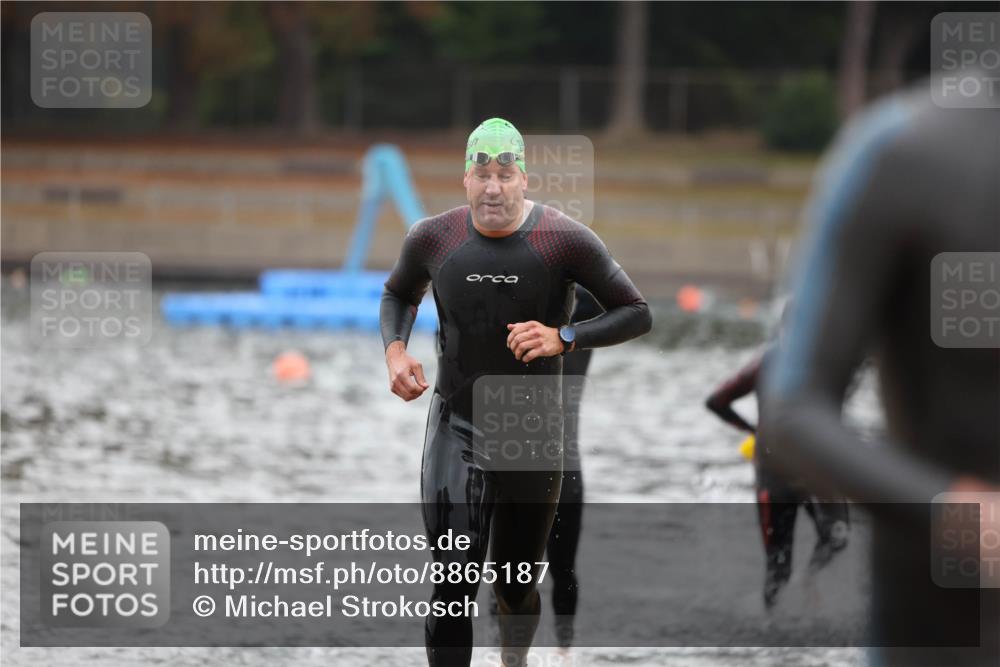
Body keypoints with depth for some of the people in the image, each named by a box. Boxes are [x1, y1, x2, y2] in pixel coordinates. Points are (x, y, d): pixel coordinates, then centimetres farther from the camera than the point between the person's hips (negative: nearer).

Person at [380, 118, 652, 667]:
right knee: (453, 587, -15)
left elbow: (638, 314, -8)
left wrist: (564, 338, -24)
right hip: (455, 431, 0)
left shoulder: (566, 241, -13)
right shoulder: (432, 239, -6)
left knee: (516, 589, 14)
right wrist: (395, 350, -5)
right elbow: (399, 294, 16)